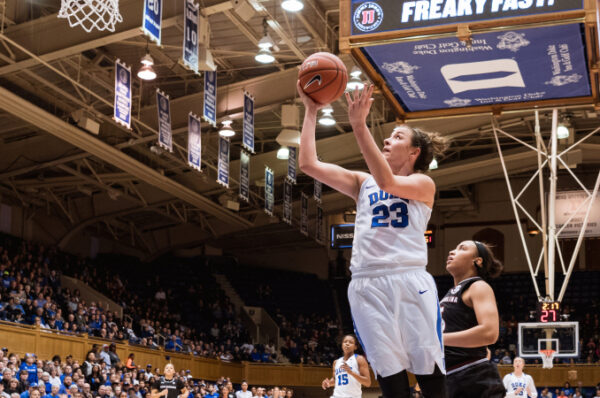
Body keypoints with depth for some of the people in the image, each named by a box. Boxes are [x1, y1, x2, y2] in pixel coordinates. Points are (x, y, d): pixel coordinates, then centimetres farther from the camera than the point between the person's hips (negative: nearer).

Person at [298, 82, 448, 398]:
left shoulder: (423, 184, 9)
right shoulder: (363, 183, 21)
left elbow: (387, 182, -13)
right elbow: (309, 164, 13)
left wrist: (359, 126, -19)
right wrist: (311, 111, 11)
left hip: (410, 281, -3)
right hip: (367, 286, 3)